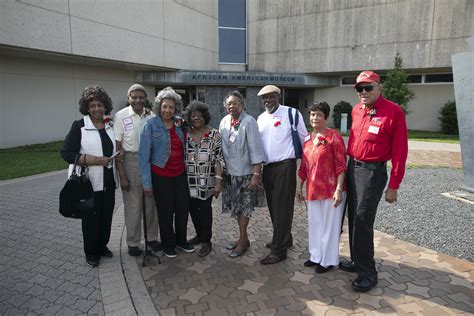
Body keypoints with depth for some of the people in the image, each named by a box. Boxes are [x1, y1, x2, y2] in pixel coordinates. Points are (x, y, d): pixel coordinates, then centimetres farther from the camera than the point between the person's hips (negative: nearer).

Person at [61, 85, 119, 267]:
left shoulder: (111, 125, 8)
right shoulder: (79, 126, -7)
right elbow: (66, 153, -12)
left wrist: (118, 155, 0)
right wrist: (94, 160, -22)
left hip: (108, 181, 5)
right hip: (89, 182, -5)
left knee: (106, 215, 12)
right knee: (91, 217, 6)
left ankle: (102, 246, 32)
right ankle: (91, 252, 24)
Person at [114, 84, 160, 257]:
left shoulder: (152, 116, 0)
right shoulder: (121, 116, -8)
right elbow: (117, 147, -7)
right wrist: (122, 175, -10)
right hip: (131, 162, -3)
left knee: (151, 202, 13)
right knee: (133, 204, 5)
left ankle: (152, 237, 30)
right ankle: (133, 242, 22)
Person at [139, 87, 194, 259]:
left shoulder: (180, 124, 4)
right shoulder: (151, 125, -10)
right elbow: (144, 155, -11)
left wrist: (182, 127, 5)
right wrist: (147, 182, -13)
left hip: (180, 174, 4)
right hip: (161, 176, -4)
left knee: (183, 208, 10)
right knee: (165, 212, 7)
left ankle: (181, 241, 33)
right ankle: (168, 244, 29)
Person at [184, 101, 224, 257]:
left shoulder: (214, 134, -6)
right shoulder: (186, 134, 6)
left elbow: (218, 159, -9)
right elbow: (180, 156, 10)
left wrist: (218, 182, -13)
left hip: (207, 181, -4)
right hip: (190, 181, 4)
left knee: (205, 209, 3)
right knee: (193, 208, 12)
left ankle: (206, 241, 19)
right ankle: (199, 234, 35)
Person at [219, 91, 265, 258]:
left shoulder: (249, 122, -16)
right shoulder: (224, 121, 3)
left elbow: (255, 149, -17)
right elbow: (221, 146, 9)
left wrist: (256, 174, -19)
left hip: (245, 172, -6)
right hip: (230, 172, 6)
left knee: (244, 207, 7)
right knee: (236, 207, 17)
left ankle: (243, 240, 23)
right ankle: (243, 238, 34)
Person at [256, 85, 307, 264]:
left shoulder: (292, 114, -7)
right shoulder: (260, 118, 11)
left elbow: (304, 139, -1)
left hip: (285, 166, -6)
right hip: (267, 167, 7)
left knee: (282, 208, -2)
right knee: (273, 206, 15)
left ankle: (279, 250, 7)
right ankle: (284, 239, 34)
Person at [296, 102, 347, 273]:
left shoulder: (333, 136, -10)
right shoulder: (307, 138, 9)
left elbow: (341, 165, -13)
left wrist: (339, 189, -18)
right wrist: (300, 187, 15)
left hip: (331, 189, -6)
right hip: (313, 189, 6)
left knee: (329, 225, 8)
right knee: (314, 223, 16)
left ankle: (328, 260, 25)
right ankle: (316, 256, 35)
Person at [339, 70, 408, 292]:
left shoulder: (393, 112, -12)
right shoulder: (356, 110, 7)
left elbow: (400, 151, -12)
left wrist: (393, 186, -12)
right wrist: (349, 163, 14)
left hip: (373, 172, -7)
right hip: (352, 167, 7)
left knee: (362, 221, -7)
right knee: (353, 219, 13)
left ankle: (367, 272, 7)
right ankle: (357, 261, 28)